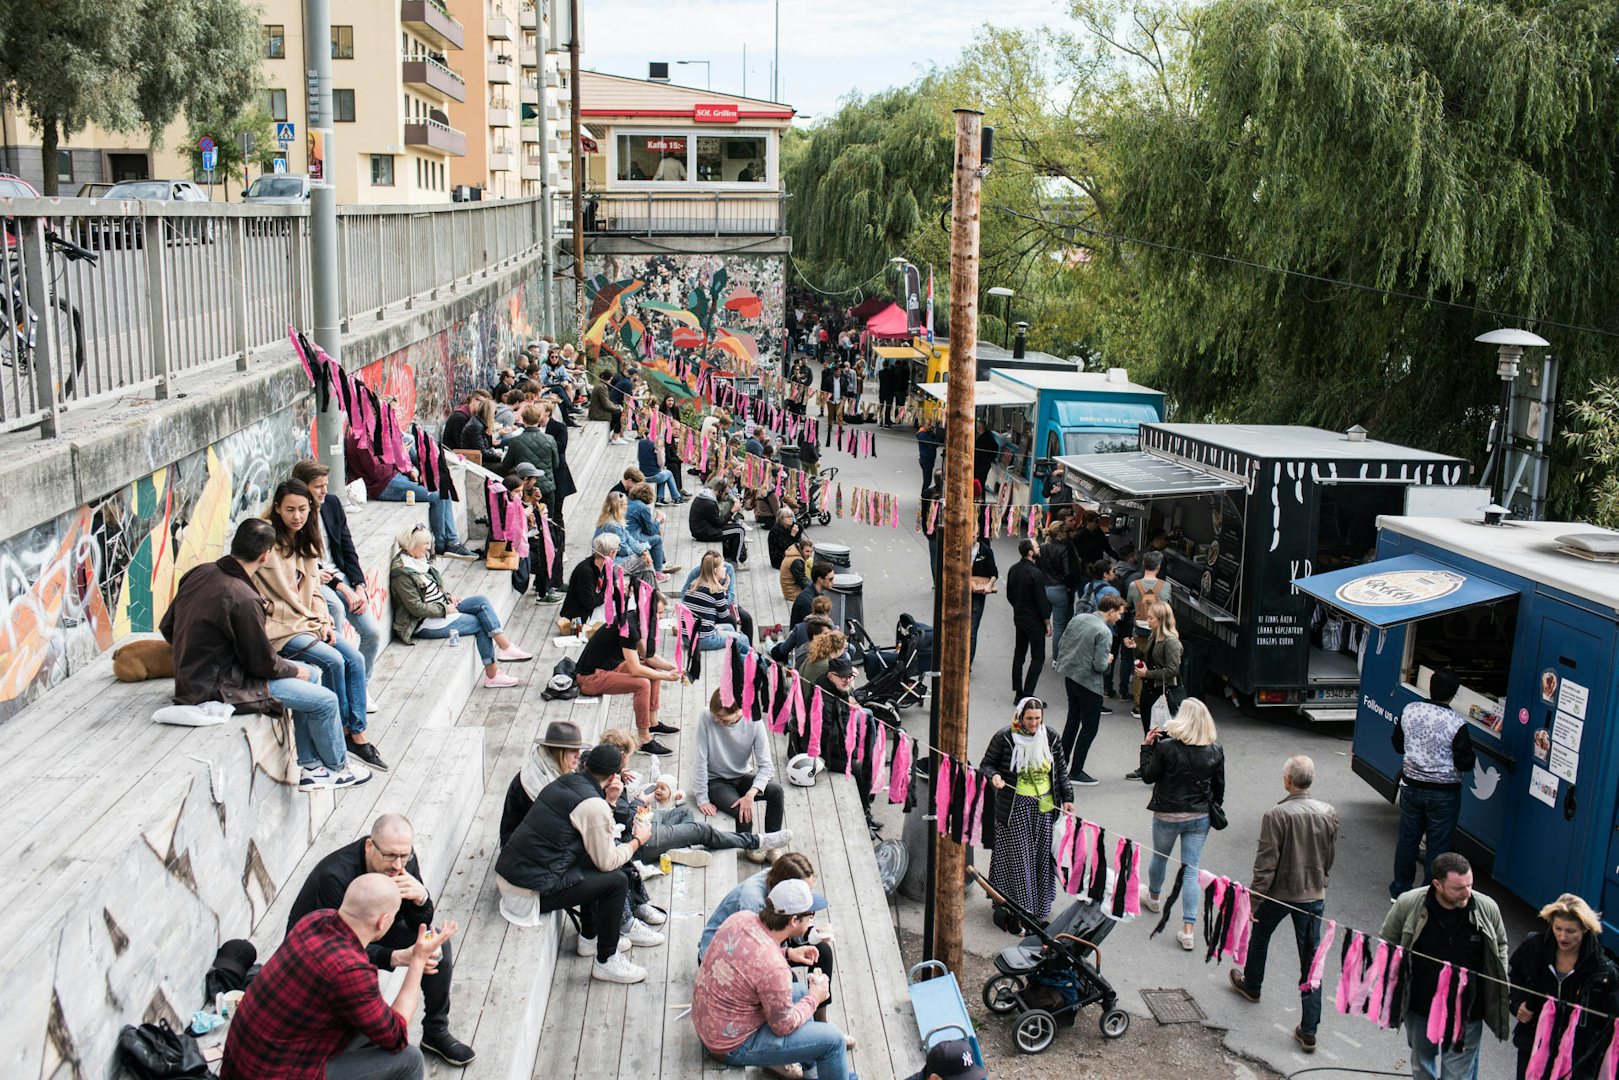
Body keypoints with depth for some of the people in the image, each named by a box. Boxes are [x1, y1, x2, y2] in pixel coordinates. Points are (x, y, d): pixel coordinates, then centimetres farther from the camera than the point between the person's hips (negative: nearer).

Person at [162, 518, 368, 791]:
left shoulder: (199, 573, -3)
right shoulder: (242, 599, -29)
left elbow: (167, 627, 8)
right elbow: (263, 663, -19)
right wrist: (294, 670, 1)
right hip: (218, 688, -10)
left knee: (311, 675, 18)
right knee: (325, 700, -4)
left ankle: (308, 765, 22)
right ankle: (337, 766, 22)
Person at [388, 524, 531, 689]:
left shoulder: (418, 560, 7)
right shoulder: (402, 573, -21)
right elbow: (416, 608, -21)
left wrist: (448, 596, 6)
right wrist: (445, 609, -15)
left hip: (442, 607, 9)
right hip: (426, 622, -9)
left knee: (481, 601, -7)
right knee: (482, 623, -11)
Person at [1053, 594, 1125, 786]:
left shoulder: (1078, 619, 1)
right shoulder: (1104, 632, -21)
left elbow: (1063, 644, 8)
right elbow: (1100, 665, -23)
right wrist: (1108, 660, -4)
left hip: (1070, 676, 8)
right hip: (1088, 683, -8)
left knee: (1073, 720, 23)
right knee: (1089, 727, 5)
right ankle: (1075, 772, 9)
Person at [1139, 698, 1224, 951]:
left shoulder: (1166, 747, -20)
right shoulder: (1215, 751, -9)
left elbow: (1148, 776, -9)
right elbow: (1219, 787, 3)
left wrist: (1147, 746, 0)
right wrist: (1213, 810, 19)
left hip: (1167, 816, -2)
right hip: (1199, 817, 2)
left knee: (1159, 858, 24)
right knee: (1191, 870, 5)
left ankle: (1154, 897, 51)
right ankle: (1188, 929, 0)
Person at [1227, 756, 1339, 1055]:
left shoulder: (1276, 815, -21)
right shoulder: (1329, 814, -6)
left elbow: (1266, 863, -18)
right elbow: (1330, 858, 7)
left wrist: (1254, 898, -8)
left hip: (1279, 893, -3)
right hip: (1314, 895, 3)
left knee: (1259, 936, 26)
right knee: (1311, 960, 7)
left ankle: (1251, 984, 50)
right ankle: (1309, 1030, 8)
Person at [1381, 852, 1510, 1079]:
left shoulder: (1487, 908, -16)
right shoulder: (1407, 905, -19)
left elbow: (1500, 945, 5)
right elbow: (1387, 944, -2)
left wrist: (1501, 987, 3)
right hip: (1419, 1008, 1)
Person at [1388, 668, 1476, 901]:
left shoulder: (1409, 711, -7)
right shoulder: (1457, 723, -21)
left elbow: (1397, 745, 5)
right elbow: (1464, 764, -16)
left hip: (1411, 785, 4)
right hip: (1444, 793, -4)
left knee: (1407, 838, 17)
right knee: (1438, 846, 9)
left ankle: (1400, 888, 29)